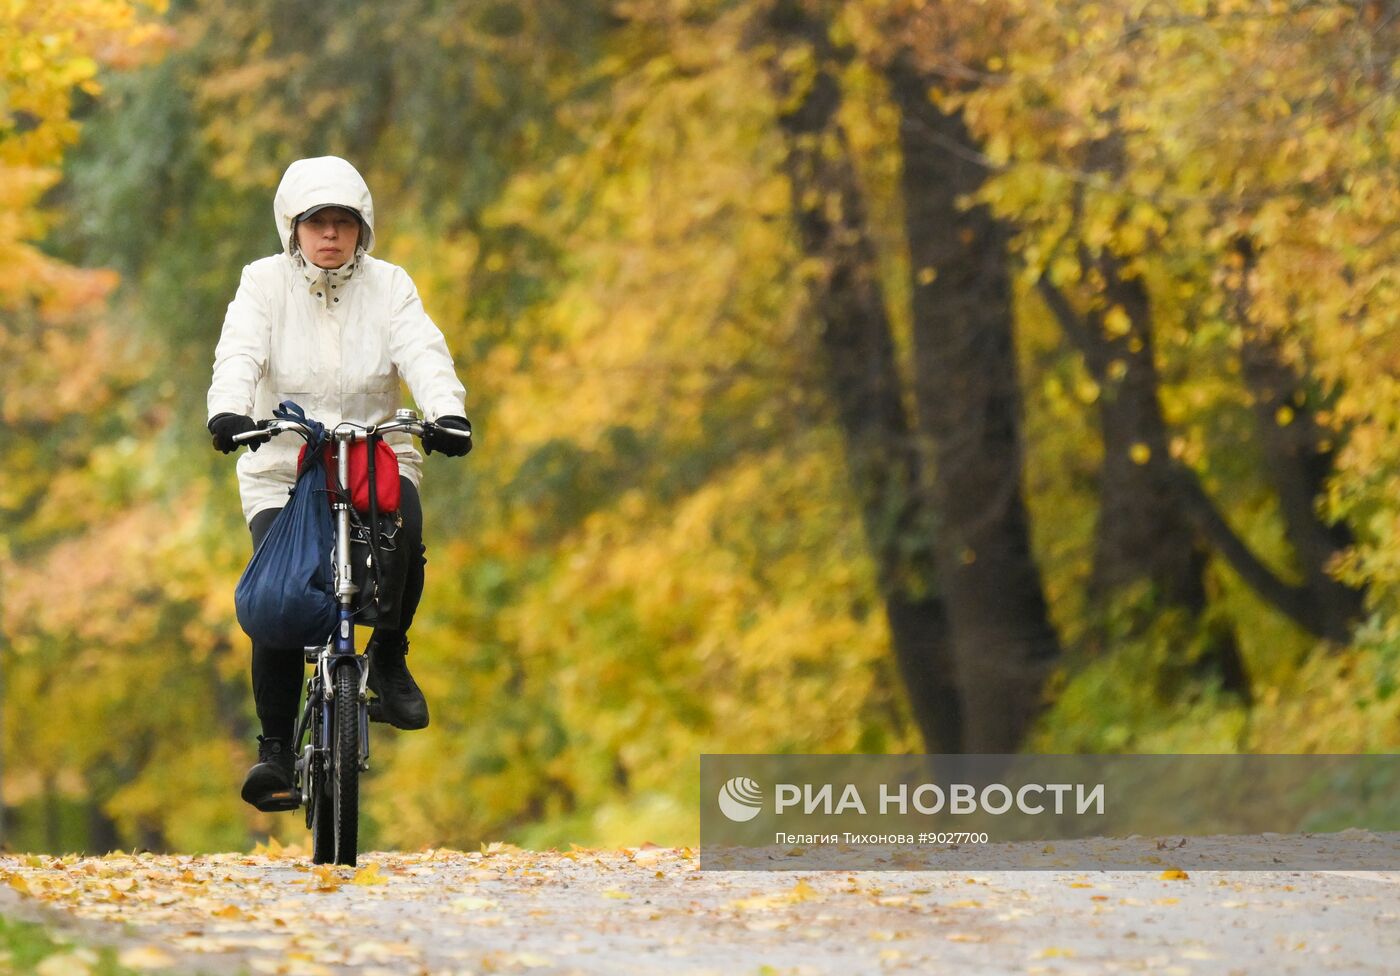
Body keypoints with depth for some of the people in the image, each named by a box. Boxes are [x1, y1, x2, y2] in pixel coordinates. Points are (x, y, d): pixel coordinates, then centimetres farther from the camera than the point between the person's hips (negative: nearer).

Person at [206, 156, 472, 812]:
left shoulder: (388, 285, 2)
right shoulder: (265, 283, -2)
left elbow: (423, 352, -14)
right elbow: (240, 353, -17)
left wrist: (446, 412, -34)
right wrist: (228, 412, -38)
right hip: (281, 464, -1)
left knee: (404, 540, -31)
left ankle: (389, 659, -5)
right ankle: (275, 747, -4)